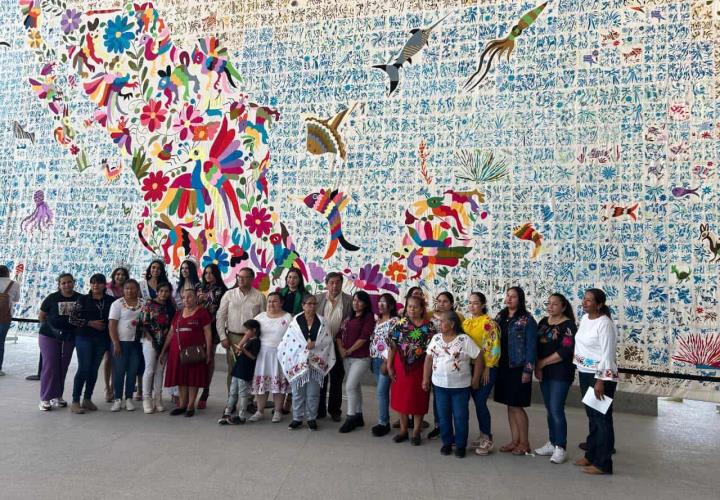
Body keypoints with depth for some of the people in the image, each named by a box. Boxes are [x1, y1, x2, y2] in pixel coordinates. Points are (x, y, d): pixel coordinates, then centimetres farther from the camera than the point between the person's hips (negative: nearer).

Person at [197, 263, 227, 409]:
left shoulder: (222, 290, 1)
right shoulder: (200, 288, 15)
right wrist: (198, 300, -3)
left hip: (212, 327, -3)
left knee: (209, 358, 2)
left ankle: (205, 393, 8)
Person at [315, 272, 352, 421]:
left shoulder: (349, 300, -4)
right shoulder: (318, 298, -1)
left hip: (339, 346, -1)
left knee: (336, 380, 10)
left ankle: (335, 410, 23)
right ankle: (320, 410, 22)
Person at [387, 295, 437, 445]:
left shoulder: (429, 326, -4)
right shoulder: (400, 324, 0)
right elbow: (393, 346, 0)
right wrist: (389, 366, -4)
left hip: (420, 367, -2)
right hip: (401, 366, 2)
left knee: (418, 399, 7)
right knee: (401, 398, 10)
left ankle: (416, 432, 21)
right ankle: (403, 430, 25)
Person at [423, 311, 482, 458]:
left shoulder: (465, 340, -11)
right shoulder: (436, 338, 2)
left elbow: (478, 359, -9)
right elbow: (429, 358, 7)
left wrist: (475, 379, -8)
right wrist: (426, 379, 5)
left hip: (460, 386, -4)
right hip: (439, 385, 4)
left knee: (460, 416, 6)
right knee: (443, 415, 11)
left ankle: (461, 445, 21)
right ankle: (447, 442, 28)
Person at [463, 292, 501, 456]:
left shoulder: (488, 322, -11)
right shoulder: (465, 322, 10)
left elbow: (494, 347, -15)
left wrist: (487, 368, -15)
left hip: (486, 368, -6)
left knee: (480, 403, -7)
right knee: (478, 403, 11)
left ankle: (488, 440, 6)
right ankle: (483, 436, 23)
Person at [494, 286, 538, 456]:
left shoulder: (527, 320, -9)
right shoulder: (500, 317, 9)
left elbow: (531, 346, -11)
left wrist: (527, 370, -15)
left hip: (518, 368, -6)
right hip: (503, 367, 6)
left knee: (516, 406, 0)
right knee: (509, 405, 11)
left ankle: (524, 442, 15)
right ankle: (515, 440, 23)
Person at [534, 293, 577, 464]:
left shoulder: (568, 325, -10)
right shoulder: (544, 322, 10)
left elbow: (565, 351, -19)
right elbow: (536, 344, 9)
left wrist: (542, 363, -13)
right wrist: (537, 366, -4)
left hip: (561, 373, -6)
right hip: (544, 373, 6)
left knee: (556, 410, -6)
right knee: (550, 409, 13)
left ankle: (561, 448, 4)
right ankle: (552, 443, 23)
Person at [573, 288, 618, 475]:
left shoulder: (604, 323, -18)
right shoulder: (585, 319, 8)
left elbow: (607, 354, -20)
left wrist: (600, 380, -22)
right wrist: (579, 369, 16)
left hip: (601, 375, -9)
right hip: (585, 373, 9)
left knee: (602, 418, 0)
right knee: (592, 416, 17)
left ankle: (603, 463, 9)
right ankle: (591, 455, 29)